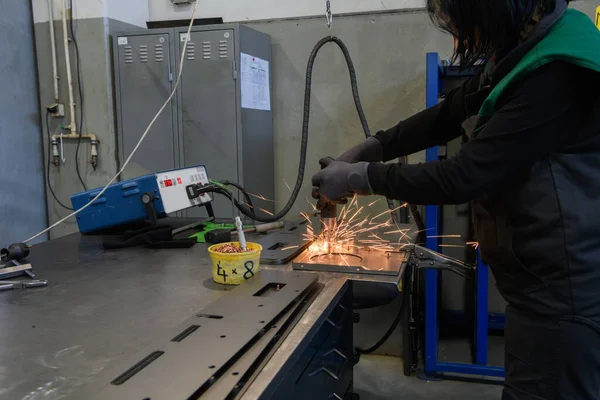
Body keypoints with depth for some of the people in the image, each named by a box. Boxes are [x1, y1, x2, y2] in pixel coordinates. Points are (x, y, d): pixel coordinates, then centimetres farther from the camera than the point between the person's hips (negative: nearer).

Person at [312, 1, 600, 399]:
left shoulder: (557, 74, -25)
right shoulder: (522, 50, 7)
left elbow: (464, 176, -24)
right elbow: (448, 115, 15)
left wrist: (360, 178, -14)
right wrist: (369, 149, 6)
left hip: (561, 288, -9)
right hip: (542, 278, 9)